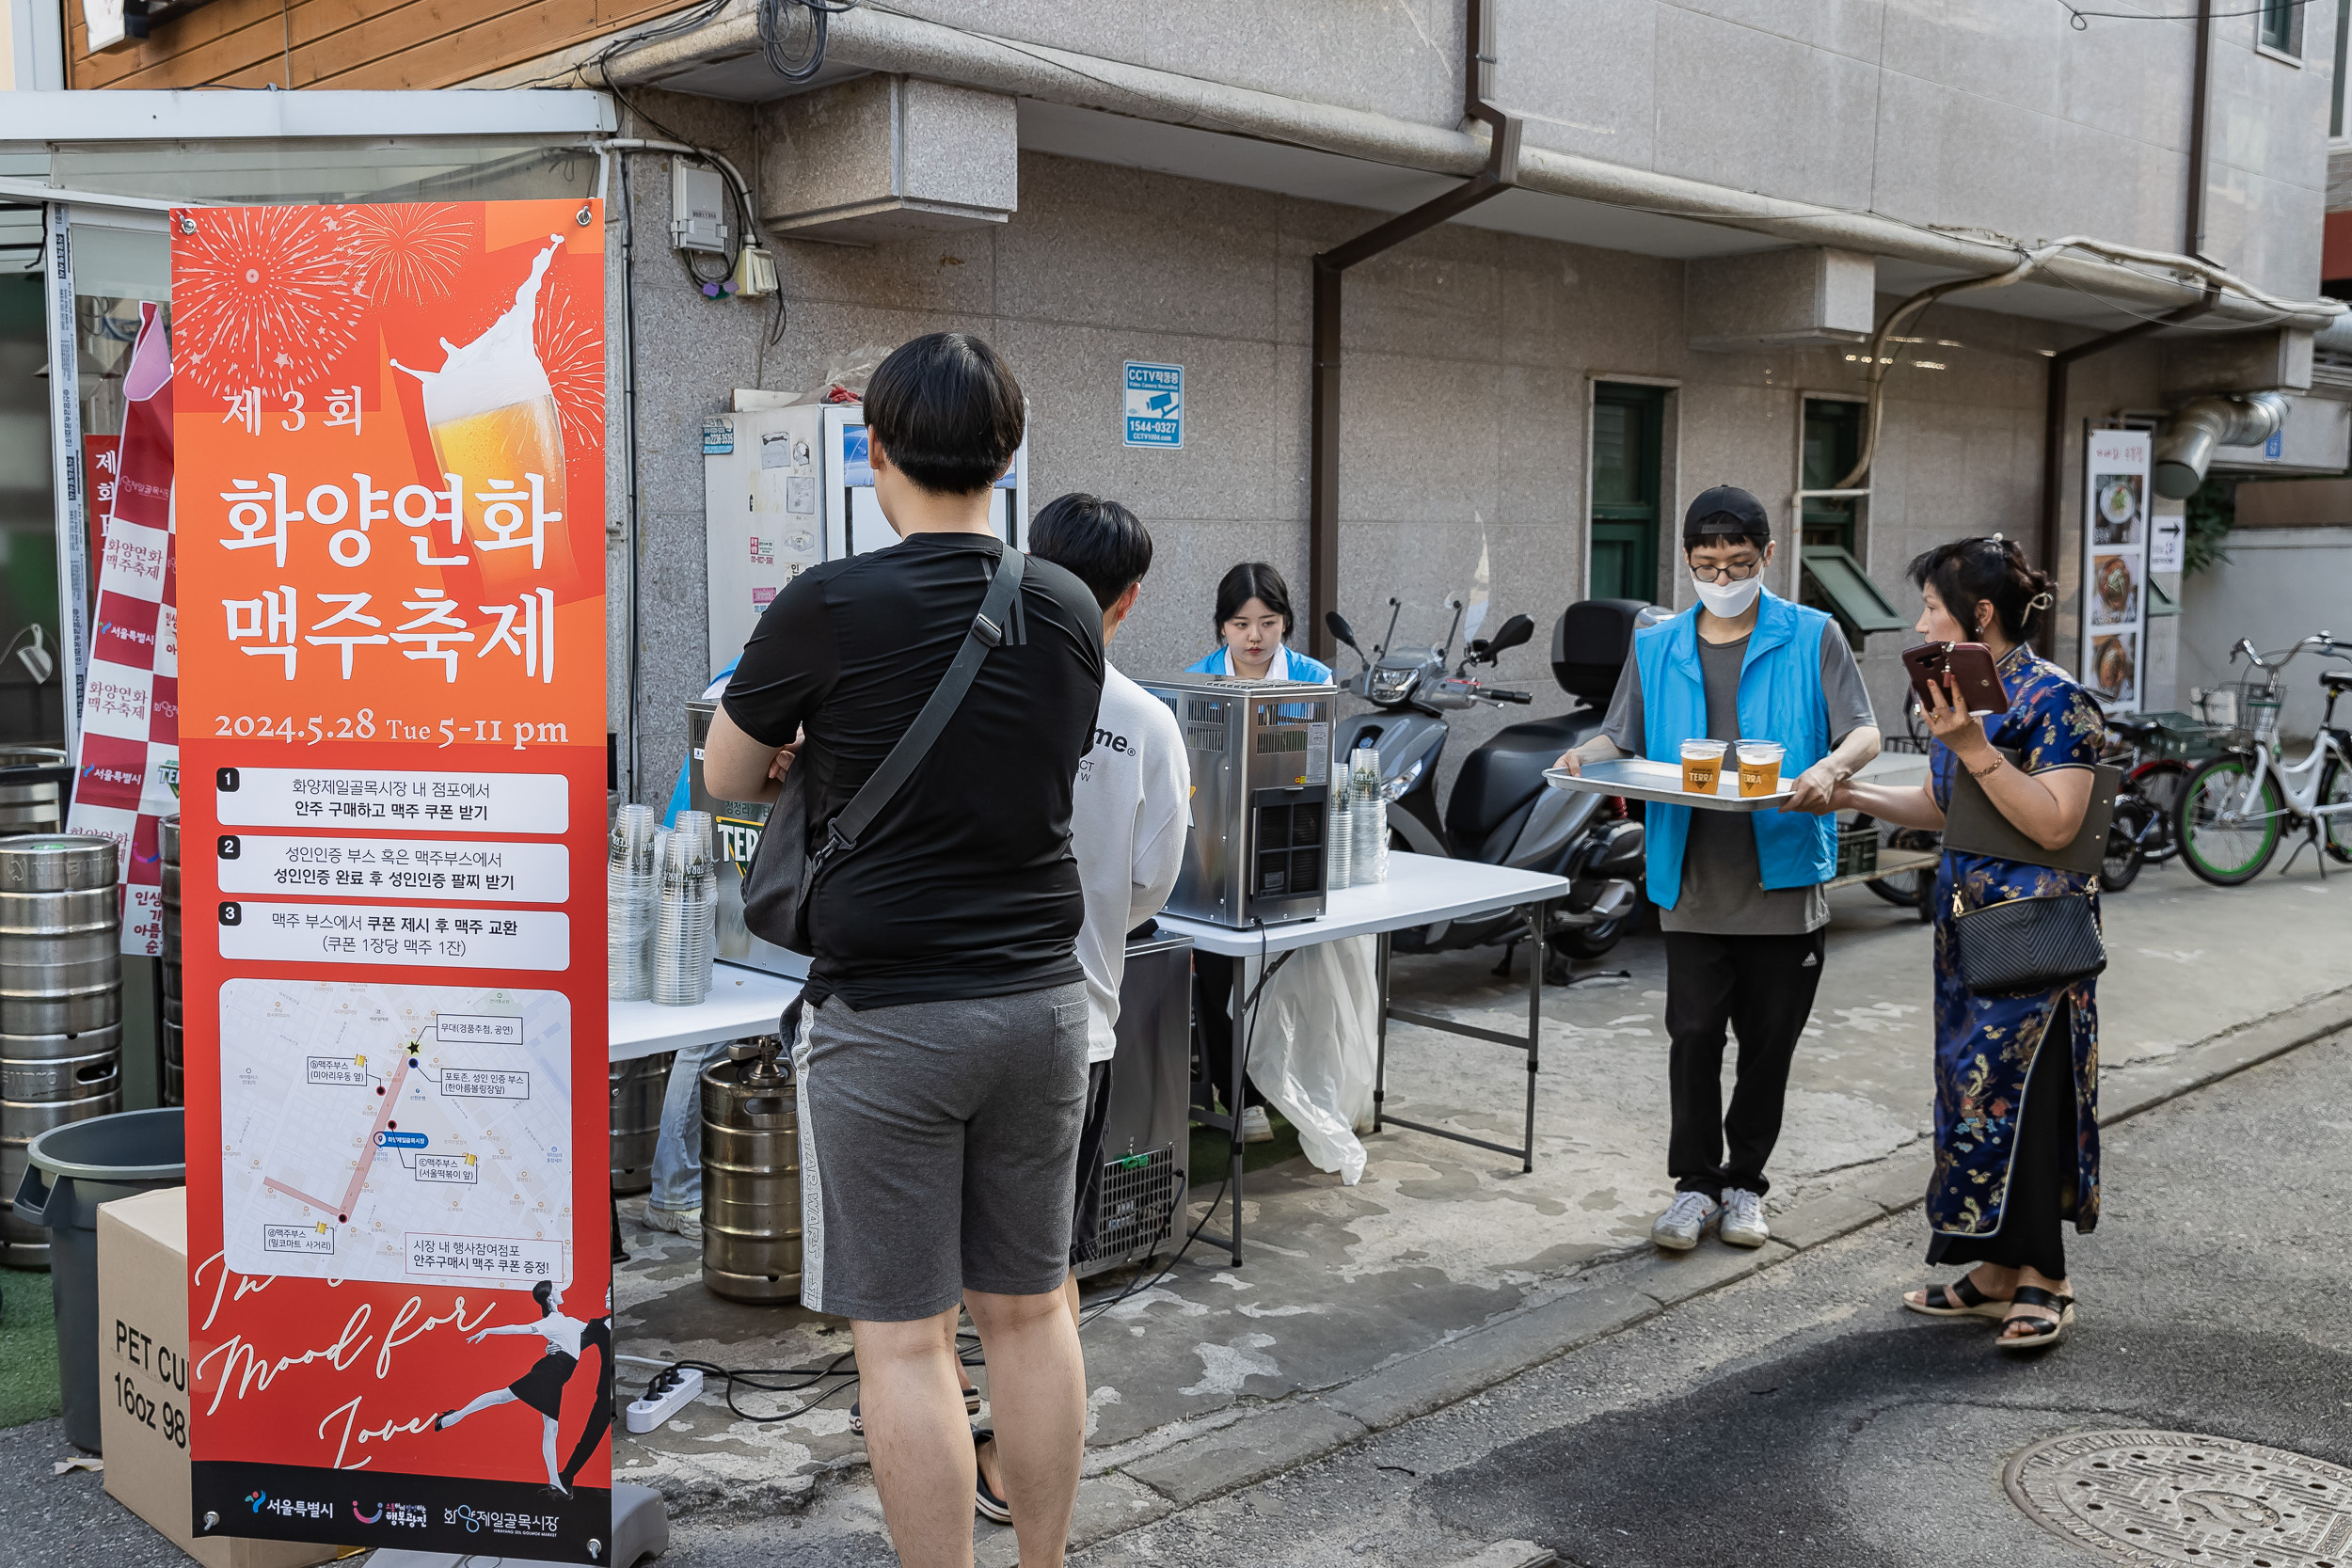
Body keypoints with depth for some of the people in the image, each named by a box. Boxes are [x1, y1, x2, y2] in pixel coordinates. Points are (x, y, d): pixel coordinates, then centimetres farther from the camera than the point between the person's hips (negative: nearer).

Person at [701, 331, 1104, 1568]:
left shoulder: (828, 609, -11)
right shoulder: (1068, 611, 2)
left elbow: (726, 777, 4)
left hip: (886, 1015, -5)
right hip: (1042, 998, 5)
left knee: (903, 1336, 4)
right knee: (1027, 1309, 16)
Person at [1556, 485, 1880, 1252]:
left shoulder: (1812, 637, 2)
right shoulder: (1656, 648, 10)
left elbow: (1864, 733, -2)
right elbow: (1622, 739, 11)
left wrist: (1830, 768, -23)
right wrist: (1587, 755, -12)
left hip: (1783, 878, -1)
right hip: (1692, 881, 1)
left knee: (1769, 1040, 9)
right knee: (1693, 1035, 0)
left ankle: (1744, 1183, 24)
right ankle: (1696, 1184, 15)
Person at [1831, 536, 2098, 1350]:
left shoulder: (2054, 699, -14)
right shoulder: (1962, 694, 11)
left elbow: (2055, 824, -22)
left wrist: (1974, 748, -26)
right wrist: (1852, 793, 5)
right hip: (1967, 924, 9)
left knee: (2021, 1093, -5)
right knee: (1974, 1090, 10)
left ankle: (2043, 1279, 6)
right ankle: (1999, 1270, 20)